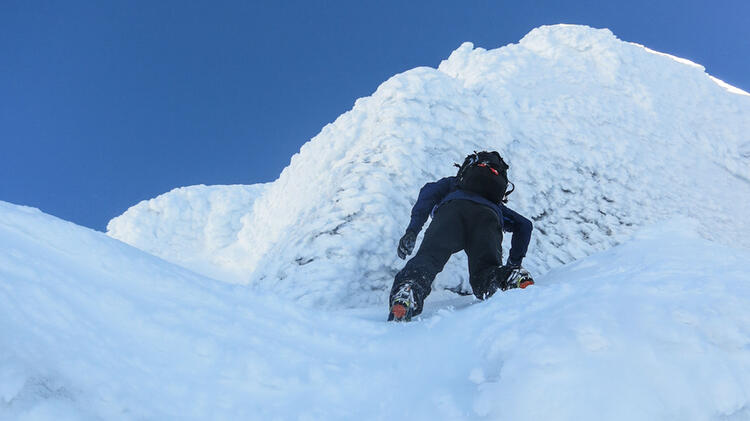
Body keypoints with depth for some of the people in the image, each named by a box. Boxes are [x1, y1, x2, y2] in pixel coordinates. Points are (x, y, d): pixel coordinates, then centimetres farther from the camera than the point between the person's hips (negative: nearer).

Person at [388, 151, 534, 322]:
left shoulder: (452, 183, 44)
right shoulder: (497, 206, 48)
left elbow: (429, 191, 20)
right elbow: (524, 225, 35)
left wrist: (412, 230, 11)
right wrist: (515, 263, 39)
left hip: (452, 210, -2)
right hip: (488, 217, 2)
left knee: (428, 258, -19)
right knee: (484, 279, -6)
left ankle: (409, 289, -51)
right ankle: (511, 277, -38)